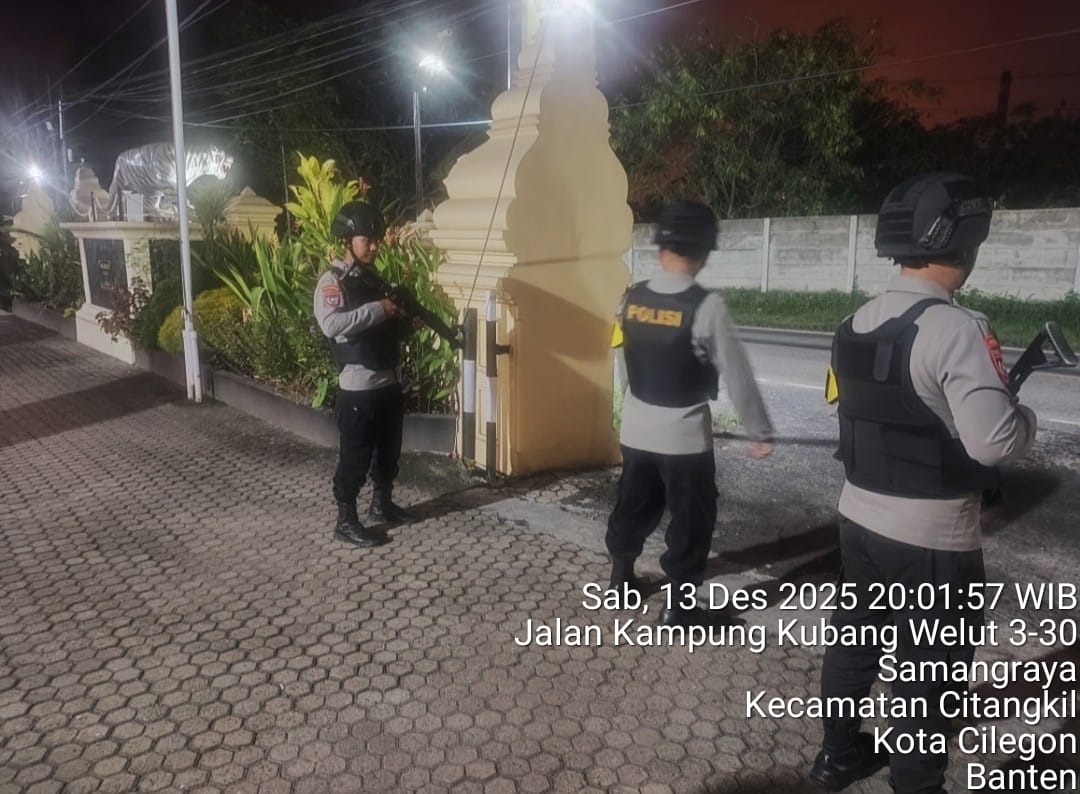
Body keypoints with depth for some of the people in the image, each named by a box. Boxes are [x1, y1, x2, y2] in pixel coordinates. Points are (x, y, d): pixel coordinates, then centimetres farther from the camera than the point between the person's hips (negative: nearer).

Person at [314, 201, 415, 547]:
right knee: (354, 457, 1)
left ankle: (382, 503, 36)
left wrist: (408, 320, -3)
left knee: (389, 451, 18)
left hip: (391, 382, 8)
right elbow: (331, 325, -29)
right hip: (358, 387, -8)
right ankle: (346, 521, 13)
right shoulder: (332, 281, -11)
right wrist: (378, 309, -25)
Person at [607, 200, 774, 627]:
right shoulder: (706, 306, -19)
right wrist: (761, 432, -3)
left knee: (633, 506, 22)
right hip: (685, 434, -5)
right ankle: (679, 606, 19)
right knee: (691, 521, 10)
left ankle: (621, 578, 39)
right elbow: (737, 376, -14)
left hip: (636, 428, 5)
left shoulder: (630, 299, -5)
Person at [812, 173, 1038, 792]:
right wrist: (1026, 417, -3)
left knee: (855, 641, 22)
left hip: (860, 517, 7)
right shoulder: (956, 328, -21)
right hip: (931, 536, -7)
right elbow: (993, 441, -25)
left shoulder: (857, 324, 3)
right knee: (930, 673, 11)